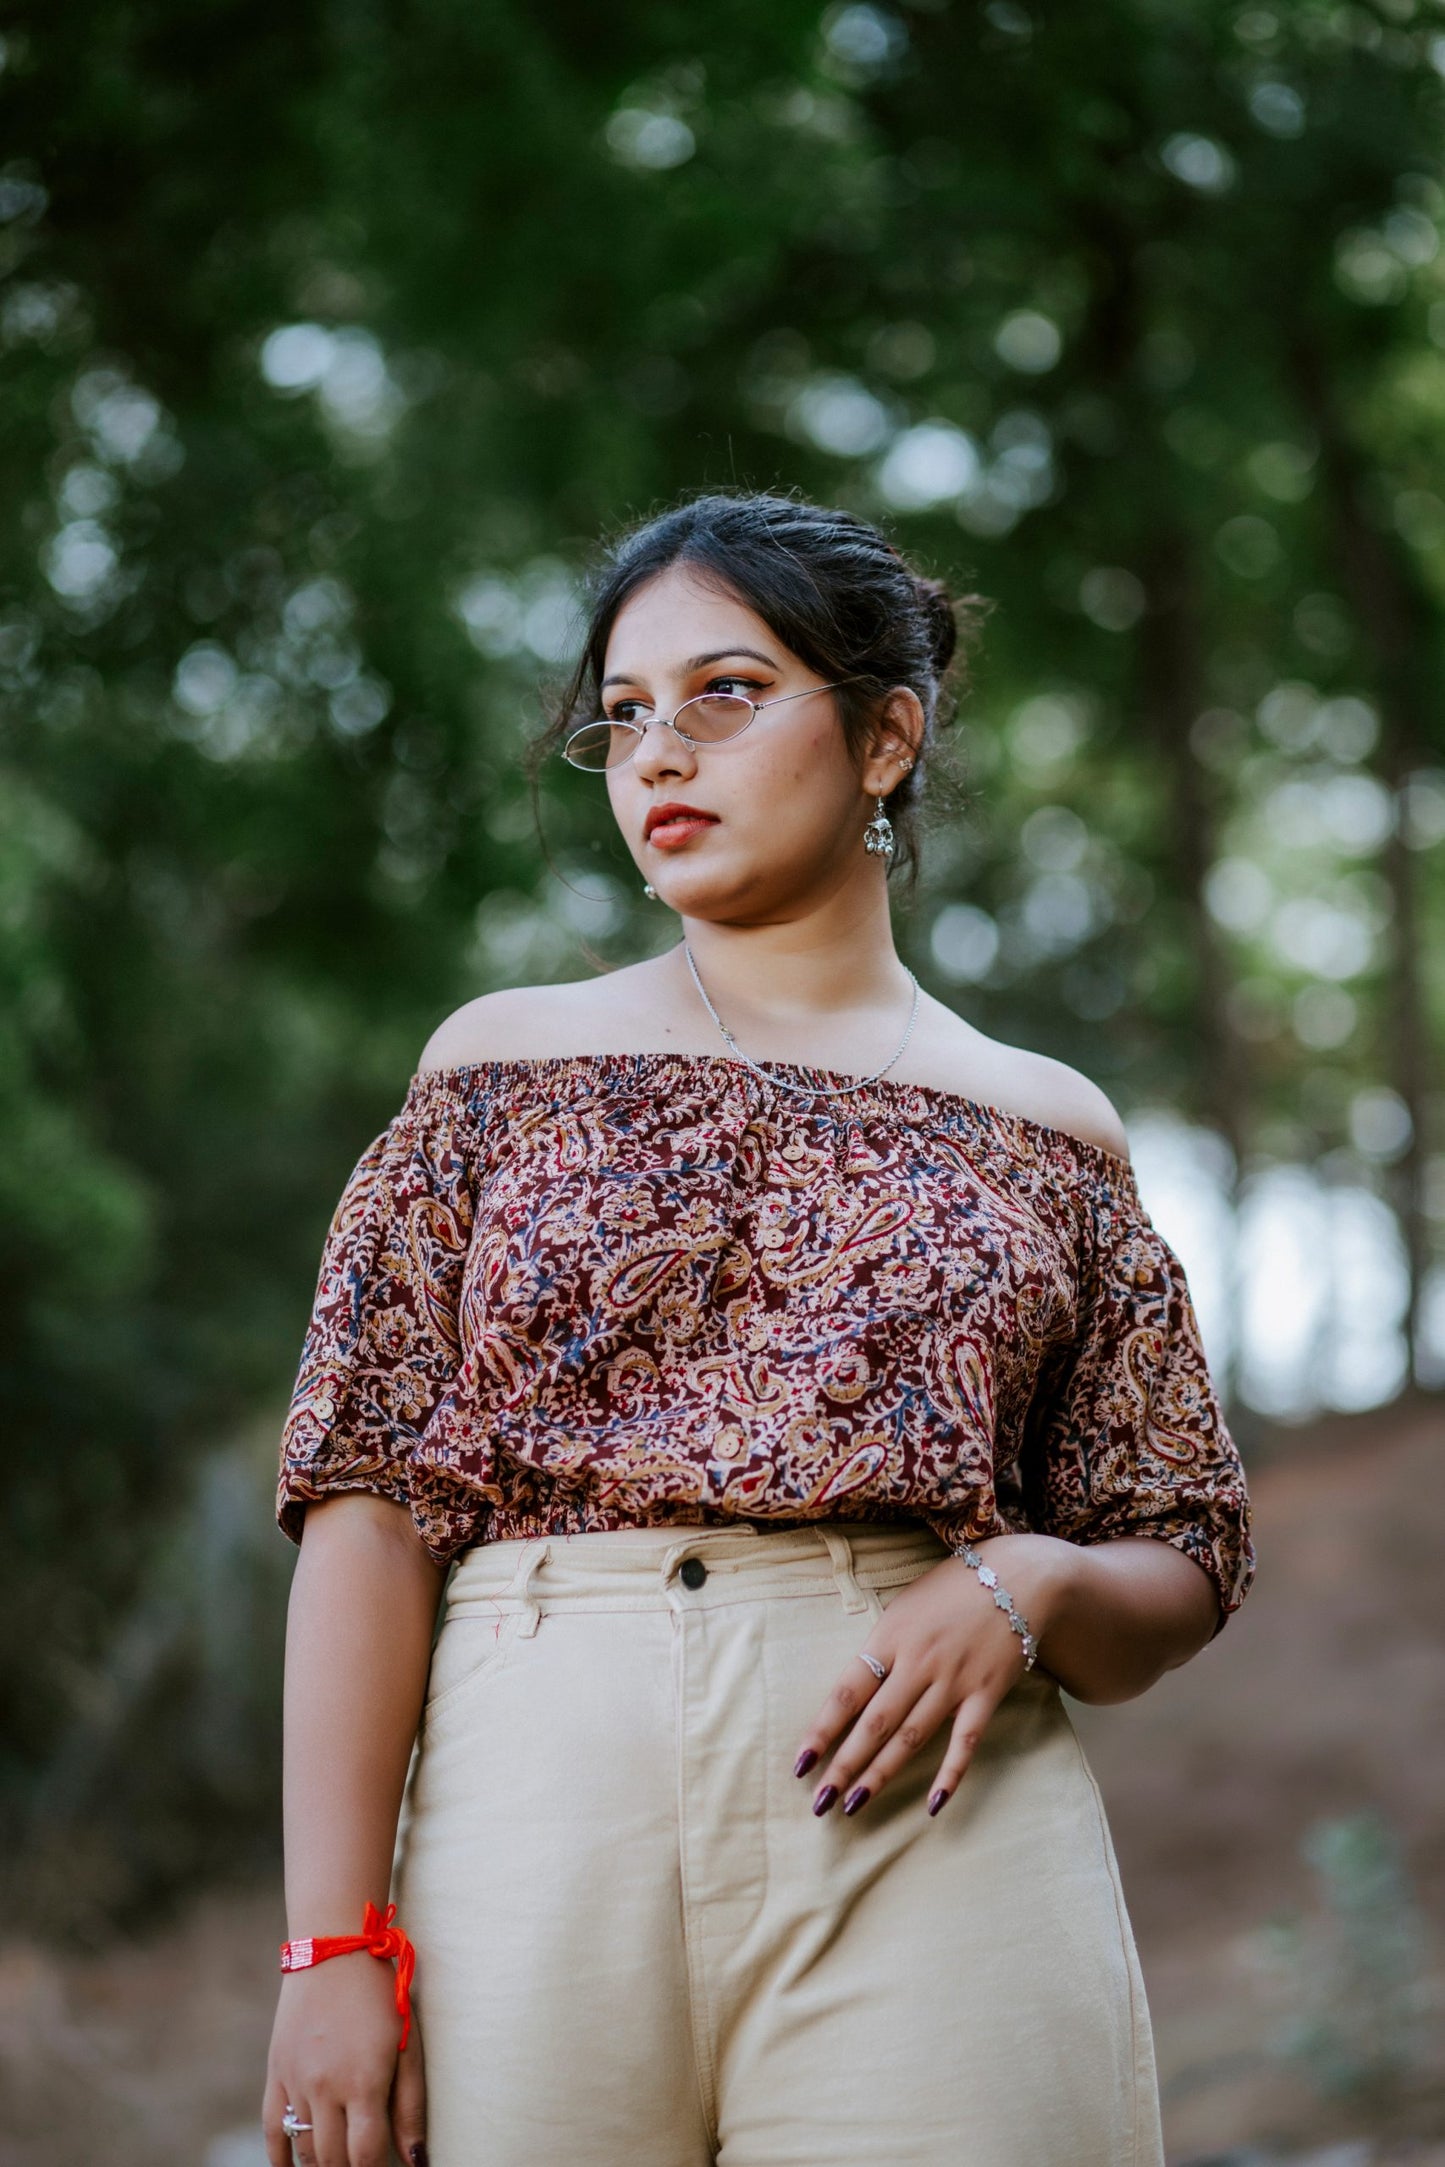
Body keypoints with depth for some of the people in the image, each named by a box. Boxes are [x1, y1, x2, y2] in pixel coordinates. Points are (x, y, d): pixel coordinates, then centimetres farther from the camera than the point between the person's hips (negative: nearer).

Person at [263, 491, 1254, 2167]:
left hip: (935, 1840, 0)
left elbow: (1181, 1578, 14)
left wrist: (1026, 1590, -10)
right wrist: (334, 1941, -7)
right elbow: (375, 1500, 3)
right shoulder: (505, 1067, 11)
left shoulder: (1043, 1132, 12)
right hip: (533, 1807, 0)